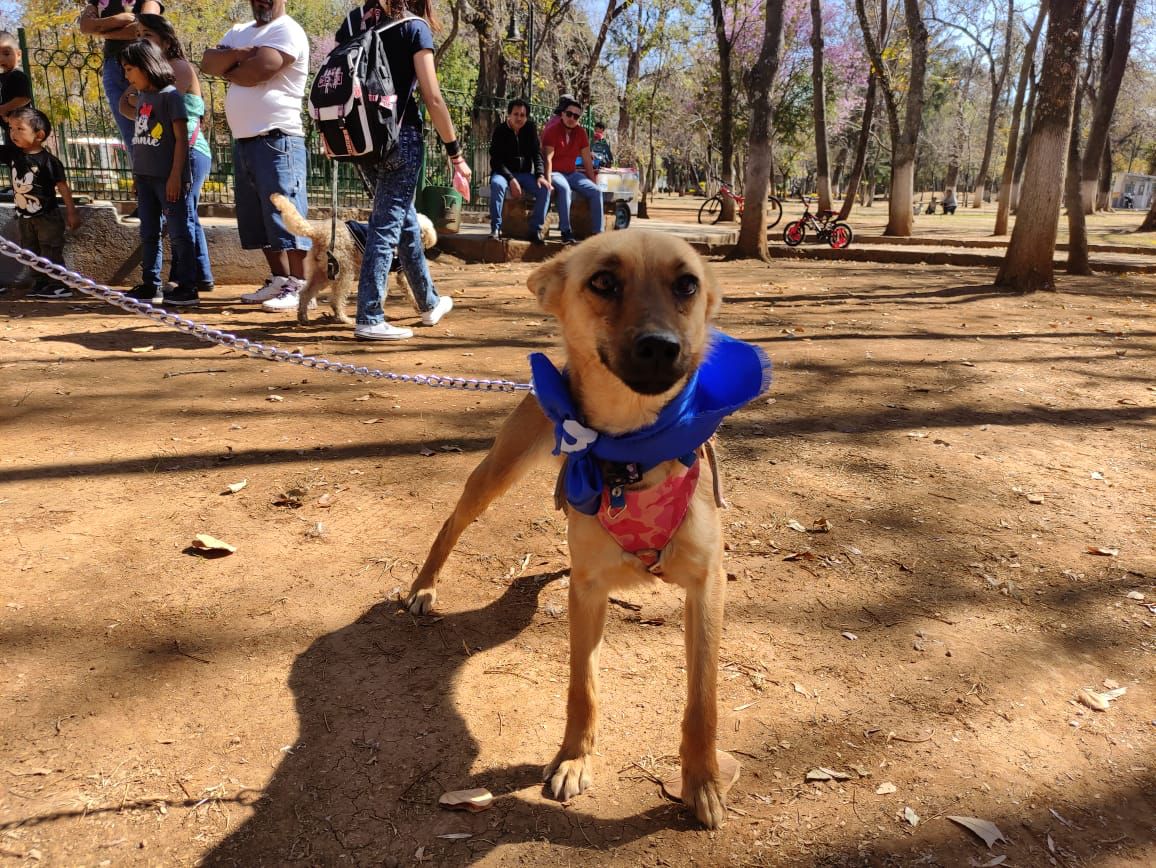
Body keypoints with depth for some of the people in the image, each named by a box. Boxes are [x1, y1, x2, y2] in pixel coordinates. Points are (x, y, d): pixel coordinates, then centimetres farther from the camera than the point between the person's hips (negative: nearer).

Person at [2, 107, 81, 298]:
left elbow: (62, 187, -11)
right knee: (31, 253, 13)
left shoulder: (48, 160, -16)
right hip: (24, 216, 7)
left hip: (47, 216, -7)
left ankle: (58, 284, 5)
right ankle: (41, 282, 23)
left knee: (51, 252, -2)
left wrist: (71, 212, -9)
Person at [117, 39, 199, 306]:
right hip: (145, 177, 8)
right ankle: (150, 285, 18)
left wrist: (176, 176, -17)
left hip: (169, 178, -8)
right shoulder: (142, 97, 13)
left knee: (179, 233, -3)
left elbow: (181, 138, -14)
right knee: (148, 233, 11)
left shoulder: (170, 95, -9)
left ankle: (187, 288, 1)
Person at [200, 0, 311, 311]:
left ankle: (298, 286, -6)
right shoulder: (240, 32, 20)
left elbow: (255, 72, -18)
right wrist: (239, 54, -11)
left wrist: (227, 70, 1)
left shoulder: (288, 31, -6)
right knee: (257, 218, 11)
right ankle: (279, 280, 19)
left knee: (286, 215, -9)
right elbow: (207, 62, 6)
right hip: (243, 141, 9)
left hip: (277, 140, -9)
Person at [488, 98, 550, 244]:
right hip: (503, 172, -3)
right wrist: (511, 180, -26)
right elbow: (496, 161, -13)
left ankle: (536, 230, -18)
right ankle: (495, 228, -29)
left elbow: (537, 154, 4)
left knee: (544, 188, -24)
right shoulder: (500, 131, -7)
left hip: (525, 173, 3)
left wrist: (540, 175, -14)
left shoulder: (530, 128, 4)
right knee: (497, 184, -37)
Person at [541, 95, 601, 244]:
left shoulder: (581, 133, 7)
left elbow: (587, 160, 10)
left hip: (572, 173, 6)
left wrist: (593, 181, 5)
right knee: (565, 189, -38)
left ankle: (597, 232, -15)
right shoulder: (552, 131, -8)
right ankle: (566, 232, -39)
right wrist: (548, 182, -27)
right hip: (555, 173, -6)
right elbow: (548, 159, -16)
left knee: (596, 191, -15)